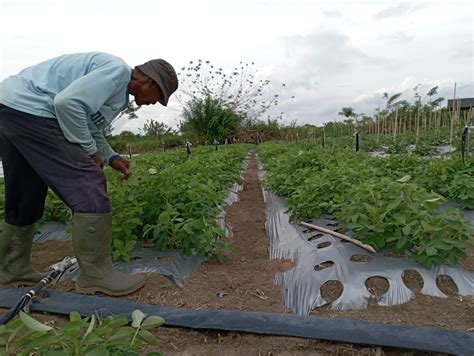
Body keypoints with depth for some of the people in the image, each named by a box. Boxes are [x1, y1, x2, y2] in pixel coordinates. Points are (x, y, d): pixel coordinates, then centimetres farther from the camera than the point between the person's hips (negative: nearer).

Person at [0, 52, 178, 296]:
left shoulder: (118, 92, 19)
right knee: (88, 187, -12)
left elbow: (90, 129, 26)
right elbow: (67, 102, -24)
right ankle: (96, 276, -5)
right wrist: (89, 150, -13)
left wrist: (111, 157, 13)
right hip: (28, 109, -11)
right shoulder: (117, 70, -12)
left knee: (25, 198, 18)